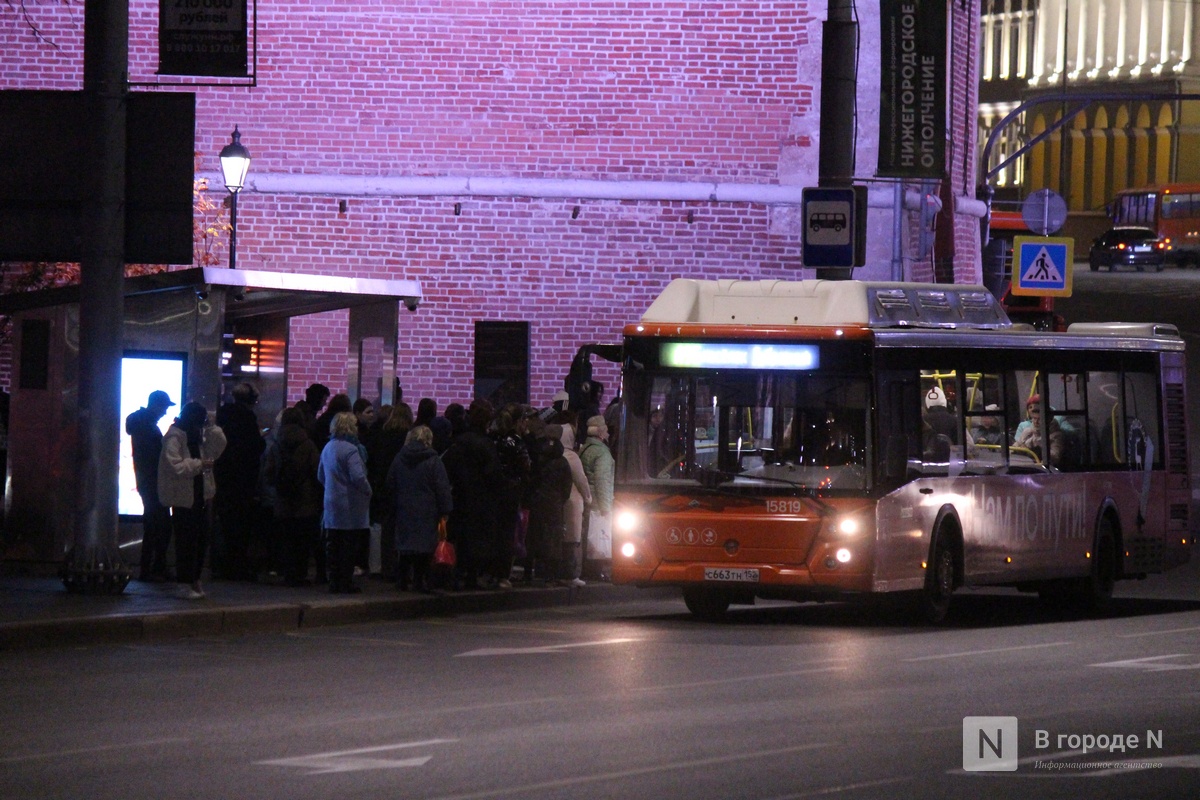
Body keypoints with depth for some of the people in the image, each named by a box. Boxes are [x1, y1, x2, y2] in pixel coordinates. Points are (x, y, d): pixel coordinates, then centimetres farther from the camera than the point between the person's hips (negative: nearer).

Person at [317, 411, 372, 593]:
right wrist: (368, 491, -7)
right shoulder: (350, 450, -17)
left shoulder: (328, 448, 9)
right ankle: (346, 583, 1)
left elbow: (320, 475, 18)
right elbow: (358, 476, -23)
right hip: (350, 508, -8)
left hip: (332, 503, 8)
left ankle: (334, 582, 13)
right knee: (349, 546, -1)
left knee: (333, 546, 10)